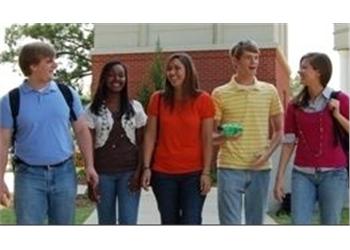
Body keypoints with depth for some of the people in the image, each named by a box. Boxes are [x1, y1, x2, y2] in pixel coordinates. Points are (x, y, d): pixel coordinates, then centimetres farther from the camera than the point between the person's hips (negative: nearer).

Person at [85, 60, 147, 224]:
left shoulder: (135, 107, 4)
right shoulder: (94, 110, 0)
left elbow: (141, 142, 4)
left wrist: (139, 171, -6)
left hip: (129, 172, 0)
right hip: (103, 173, 0)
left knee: (128, 222, -3)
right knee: (106, 222, 11)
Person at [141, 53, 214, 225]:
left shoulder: (203, 99, -3)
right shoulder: (158, 99, 2)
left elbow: (207, 139, -3)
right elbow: (150, 135, 3)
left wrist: (206, 172, -8)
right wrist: (146, 167, -3)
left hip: (194, 173, -2)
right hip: (163, 173, 2)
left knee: (191, 223, -3)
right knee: (169, 222, 11)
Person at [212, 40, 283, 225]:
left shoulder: (269, 91, 6)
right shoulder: (220, 93, -1)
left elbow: (278, 130, 13)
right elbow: (211, 135, 2)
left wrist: (267, 153, -5)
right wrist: (225, 136, -21)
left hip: (260, 169, 3)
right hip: (230, 168, -3)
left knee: (256, 222, 13)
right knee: (230, 222, -3)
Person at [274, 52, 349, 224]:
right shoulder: (295, 105, 5)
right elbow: (288, 143, 7)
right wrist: (279, 177, 4)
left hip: (333, 174, -2)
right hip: (302, 174, 2)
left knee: (330, 222, 7)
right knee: (298, 223, -2)